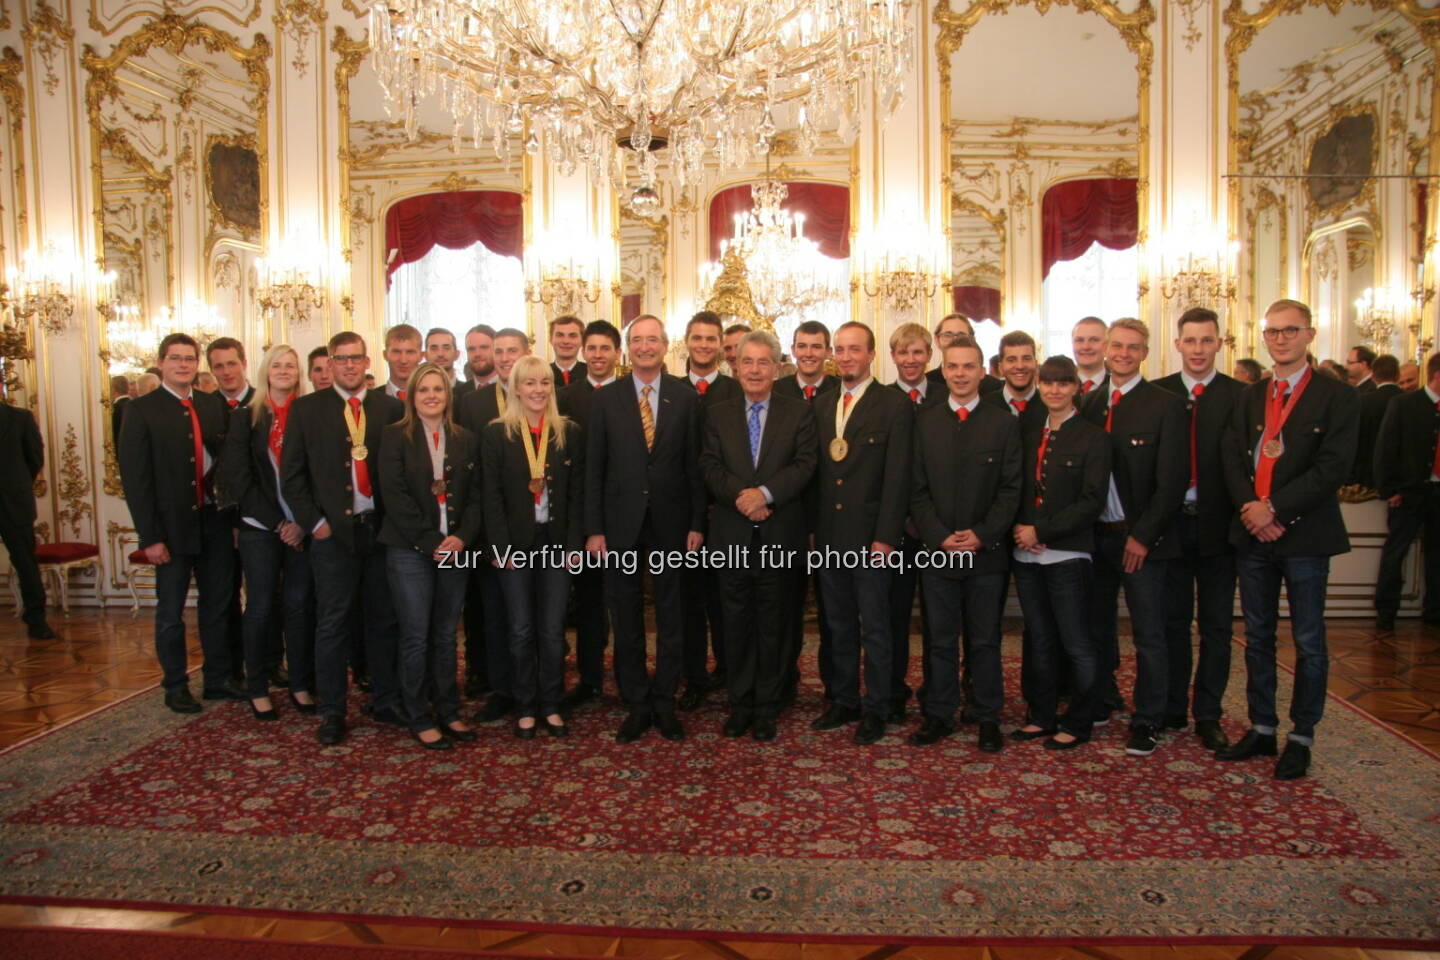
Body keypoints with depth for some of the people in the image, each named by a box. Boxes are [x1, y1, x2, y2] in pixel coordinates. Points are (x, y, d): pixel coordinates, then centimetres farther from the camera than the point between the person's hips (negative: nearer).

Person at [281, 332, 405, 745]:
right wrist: (314, 522, -4)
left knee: (385, 620, 9)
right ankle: (331, 712, 16)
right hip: (334, 531, -1)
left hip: (382, 528, 1)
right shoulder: (307, 409, 5)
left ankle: (386, 701, 23)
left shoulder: (392, 408, 6)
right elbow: (291, 475, 3)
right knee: (333, 624, 4)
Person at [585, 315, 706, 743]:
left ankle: (664, 702, 23)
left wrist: (697, 523, -3)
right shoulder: (606, 398, 2)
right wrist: (594, 528, -5)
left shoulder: (686, 398, 2)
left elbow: (695, 464, 2)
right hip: (621, 523, 0)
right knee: (626, 617, 8)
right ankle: (636, 704, 22)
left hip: (671, 522, 0)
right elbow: (593, 467, 0)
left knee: (671, 616, 9)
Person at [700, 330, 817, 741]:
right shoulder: (718, 414, 10)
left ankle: (767, 707, 18)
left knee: (772, 622, 7)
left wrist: (765, 492, -20)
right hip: (733, 533, 1)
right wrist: (740, 495, -17)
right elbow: (710, 465, 0)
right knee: (737, 620, 8)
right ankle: (739, 704, 20)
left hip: (780, 534, -1)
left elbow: (804, 464, -6)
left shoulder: (799, 413, 4)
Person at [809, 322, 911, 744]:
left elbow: (897, 476, -10)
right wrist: (811, 527, 5)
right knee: (838, 625, 14)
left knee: (875, 628, 5)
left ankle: (875, 709, 17)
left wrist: (885, 536, -15)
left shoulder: (895, 405, -5)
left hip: (869, 535, -5)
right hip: (828, 535, 5)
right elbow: (815, 469, 11)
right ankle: (844, 701, 27)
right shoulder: (821, 404, 12)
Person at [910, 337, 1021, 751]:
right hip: (936, 550, 1)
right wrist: (940, 537, -9)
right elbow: (917, 490, 3)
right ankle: (939, 714, 20)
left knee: (985, 640, 8)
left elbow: (1011, 489, -1)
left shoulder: (1004, 423, 2)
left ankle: (987, 718, 20)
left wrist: (982, 535, -13)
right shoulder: (924, 422, 6)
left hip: (986, 551, -1)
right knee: (941, 639, 9)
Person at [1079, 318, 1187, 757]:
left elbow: (1172, 481, -9)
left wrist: (1142, 535, -13)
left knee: (1148, 635, 4)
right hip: (1095, 535, 5)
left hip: (1139, 539, -4)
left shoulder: (1165, 405, -5)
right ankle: (1102, 704, 31)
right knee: (1097, 627, 14)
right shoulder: (1089, 403, 8)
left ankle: (1147, 721, 16)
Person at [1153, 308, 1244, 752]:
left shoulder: (1239, 395, 0)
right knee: (1172, 621, 11)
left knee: (1216, 625, 9)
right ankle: (1172, 710, 23)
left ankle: (1208, 715, 21)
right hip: (1171, 523, 1)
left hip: (1217, 527, 0)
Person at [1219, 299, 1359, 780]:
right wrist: (1251, 508, -13)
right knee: (1257, 637, 12)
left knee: (1308, 641, 5)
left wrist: (1274, 507, -18)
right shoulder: (1249, 397, 11)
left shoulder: (1337, 396, -3)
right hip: (1253, 534, 5)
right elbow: (1232, 459, 3)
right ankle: (1261, 729, 23)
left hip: (1305, 535, -4)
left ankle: (1301, 737, 17)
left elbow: (1333, 467, -13)